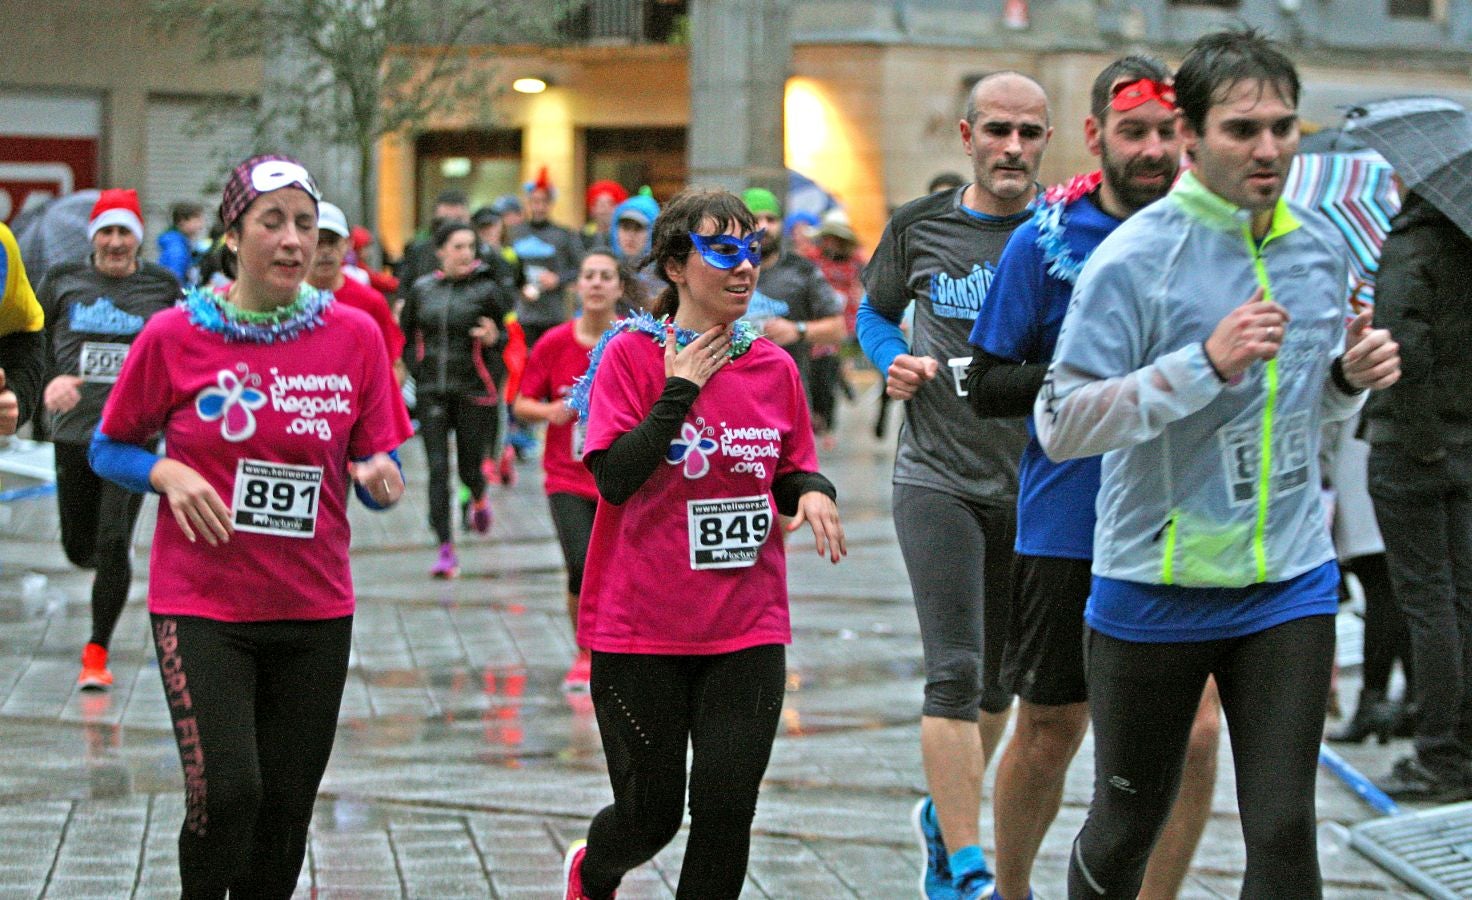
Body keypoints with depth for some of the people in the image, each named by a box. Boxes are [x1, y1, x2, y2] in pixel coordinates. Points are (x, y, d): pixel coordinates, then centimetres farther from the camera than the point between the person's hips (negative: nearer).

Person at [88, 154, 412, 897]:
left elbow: (377, 470, 5)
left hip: (315, 611, 3)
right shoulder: (174, 336, -6)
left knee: (285, 809, 7)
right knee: (226, 791, -16)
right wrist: (168, 473, -15)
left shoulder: (354, 336, -1)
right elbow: (108, 449, 5)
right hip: (201, 608, -3)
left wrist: (379, 480, -18)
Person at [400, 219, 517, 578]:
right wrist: (416, 368, 5)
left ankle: (479, 498, 43)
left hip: (474, 392, -2)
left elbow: (510, 338, 4)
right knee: (438, 469, -6)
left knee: (470, 468, 4)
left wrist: (494, 339, -18)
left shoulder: (487, 289, -2)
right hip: (431, 394, 2)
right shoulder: (422, 289, 6)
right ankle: (446, 550, -4)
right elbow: (406, 336, 19)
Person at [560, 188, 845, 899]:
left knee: (726, 807, -6)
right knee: (650, 814, 6)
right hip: (641, 627, -3)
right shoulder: (632, 354, -6)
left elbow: (793, 476, 17)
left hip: (747, 629, 3)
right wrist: (680, 391, -17)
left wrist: (812, 492, -6)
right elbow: (614, 477, -16)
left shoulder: (773, 367, 6)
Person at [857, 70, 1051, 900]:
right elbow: (874, 312, 17)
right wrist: (894, 362, -3)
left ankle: (944, 812, 38)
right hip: (939, 479, -2)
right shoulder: (920, 228, 0)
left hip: (1034, 483, 2)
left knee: (998, 678, 14)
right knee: (956, 670, -12)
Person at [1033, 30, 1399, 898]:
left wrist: (1349, 378, -3)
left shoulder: (1322, 246, 5)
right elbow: (1060, 426, -18)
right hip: (1155, 588, -4)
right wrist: (1205, 364, -26)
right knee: (1128, 825, 12)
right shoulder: (1135, 257, -13)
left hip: (1289, 581, 4)